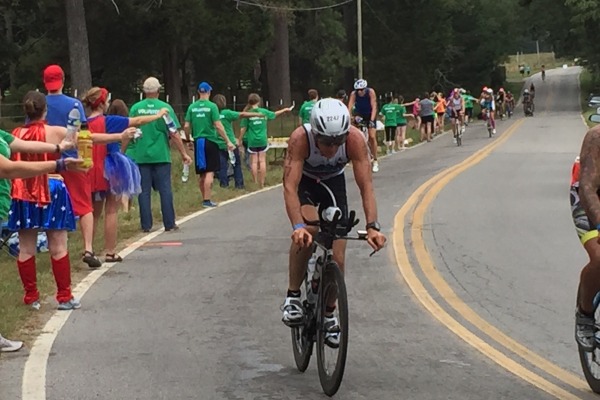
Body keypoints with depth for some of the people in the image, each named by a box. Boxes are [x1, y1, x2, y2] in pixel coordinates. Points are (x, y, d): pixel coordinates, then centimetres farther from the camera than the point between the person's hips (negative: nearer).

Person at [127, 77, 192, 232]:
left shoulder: (136, 108, 0)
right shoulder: (165, 108, -4)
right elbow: (174, 134, -6)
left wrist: (123, 152, 16)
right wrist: (183, 153, 2)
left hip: (141, 156, 1)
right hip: (161, 155, -1)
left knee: (144, 191, 6)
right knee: (165, 190, 6)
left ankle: (146, 225, 6)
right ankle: (169, 223, 8)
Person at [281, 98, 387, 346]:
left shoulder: (355, 139, -33)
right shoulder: (300, 138, -38)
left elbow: (366, 186, -33)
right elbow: (290, 186, -43)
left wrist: (372, 227, -46)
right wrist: (297, 227, -57)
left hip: (333, 182, 2)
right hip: (304, 181, -2)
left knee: (337, 257, -4)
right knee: (307, 229, -33)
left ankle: (328, 314, 21)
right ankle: (293, 296, -16)